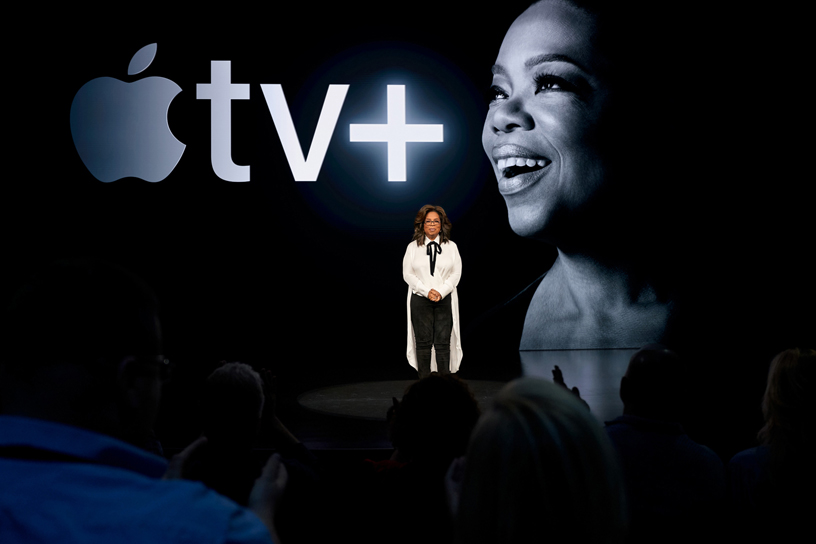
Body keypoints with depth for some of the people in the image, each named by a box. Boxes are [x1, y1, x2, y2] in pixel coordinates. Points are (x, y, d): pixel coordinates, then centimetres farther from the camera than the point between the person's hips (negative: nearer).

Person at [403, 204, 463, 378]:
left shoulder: (451, 247, 8)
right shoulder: (413, 247, 5)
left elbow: (456, 273, 4)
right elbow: (407, 274, 1)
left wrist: (441, 292, -10)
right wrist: (427, 291, -11)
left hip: (445, 299, 0)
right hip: (420, 299, 0)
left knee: (443, 342, -2)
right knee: (423, 342, -1)